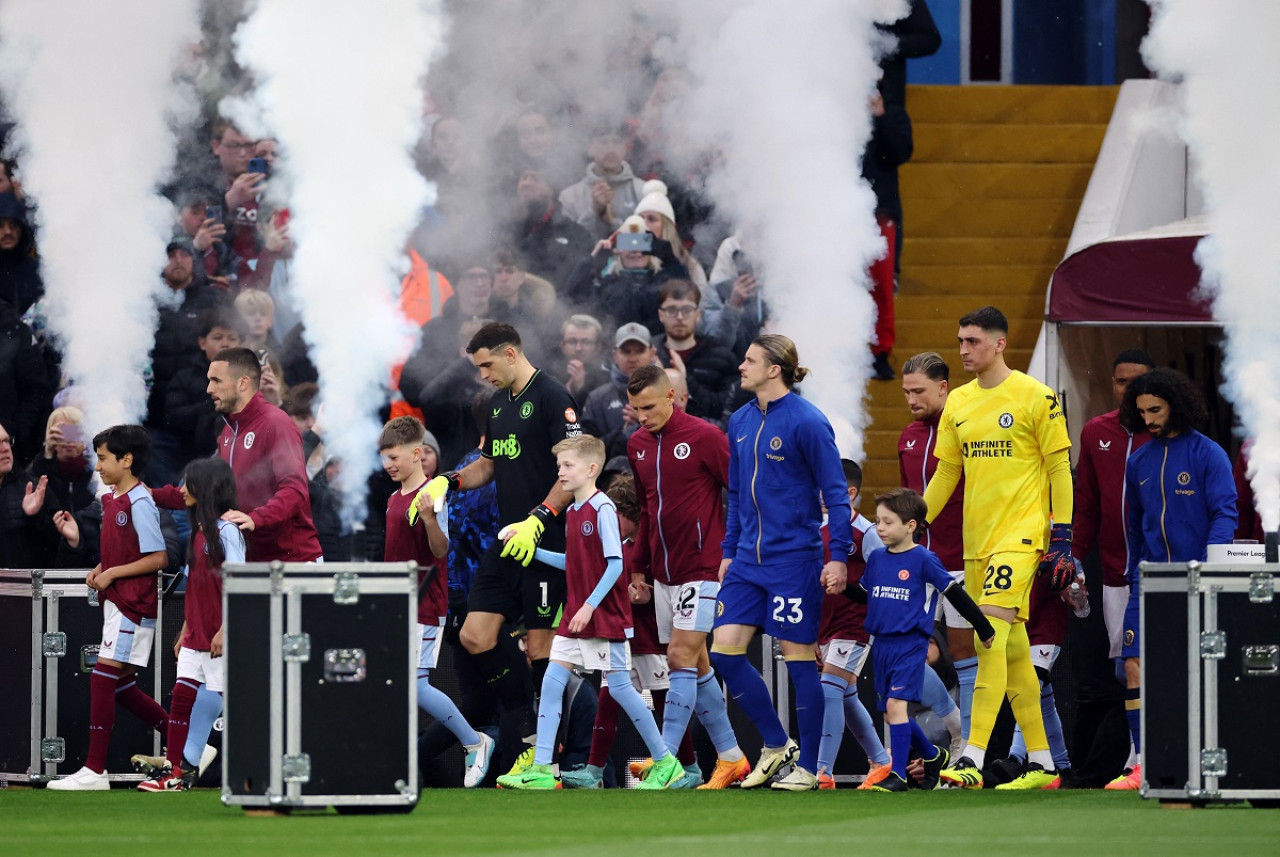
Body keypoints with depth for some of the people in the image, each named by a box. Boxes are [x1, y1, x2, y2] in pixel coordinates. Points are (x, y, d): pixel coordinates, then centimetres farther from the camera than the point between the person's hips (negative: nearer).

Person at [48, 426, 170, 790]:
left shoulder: (139, 504, -15)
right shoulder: (111, 500, 13)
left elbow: (157, 558, -17)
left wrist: (111, 574, -16)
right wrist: (100, 570, 6)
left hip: (132, 605, -10)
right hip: (115, 602, 10)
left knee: (103, 678, -12)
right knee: (121, 685, 11)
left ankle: (94, 770, -10)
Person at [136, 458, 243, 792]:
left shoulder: (226, 529, -12)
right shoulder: (199, 529, 15)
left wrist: (226, 629, -22)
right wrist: (185, 630, 19)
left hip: (220, 638, -9)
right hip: (196, 637, 9)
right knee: (181, 697, 5)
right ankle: (174, 771, 7)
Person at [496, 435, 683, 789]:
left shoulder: (602, 509, -14)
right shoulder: (572, 512, 12)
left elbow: (615, 564, -18)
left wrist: (590, 605, -22)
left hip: (607, 617, -8)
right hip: (576, 616, 8)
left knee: (619, 687, -3)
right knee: (551, 682, -1)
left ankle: (665, 761, 10)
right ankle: (541, 770, -2)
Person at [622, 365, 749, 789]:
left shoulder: (705, 437, -10)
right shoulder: (637, 445, 9)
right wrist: (639, 568, 18)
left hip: (702, 567, -7)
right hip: (664, 574, 7)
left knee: (682, 659, -13)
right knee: (695, 667, 10)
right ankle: (731, 757, 19)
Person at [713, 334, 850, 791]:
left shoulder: (807, 422, -11)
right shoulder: (740, 422, 10)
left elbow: (835, 493, -10)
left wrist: (839, 556, -15)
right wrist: (729, 551, 18)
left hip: (793, 560, -7)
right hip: (749, 560, 7)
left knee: (798, 657, -2)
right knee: (724, 650, 0)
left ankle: (806, 767, 7)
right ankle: (775, 745, 15)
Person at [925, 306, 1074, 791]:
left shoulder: (1035, 397, -5)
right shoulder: (958, 402, 12)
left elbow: (1060, 469, -4)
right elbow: (945, 473, 19)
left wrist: (1062, 539, -9)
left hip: (1020, 535, -7)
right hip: (977, 541, 7)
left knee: (992, 638, -18)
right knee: (1013, 651, 9)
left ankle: (973, 760, -24)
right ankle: (1041, 763, 16)